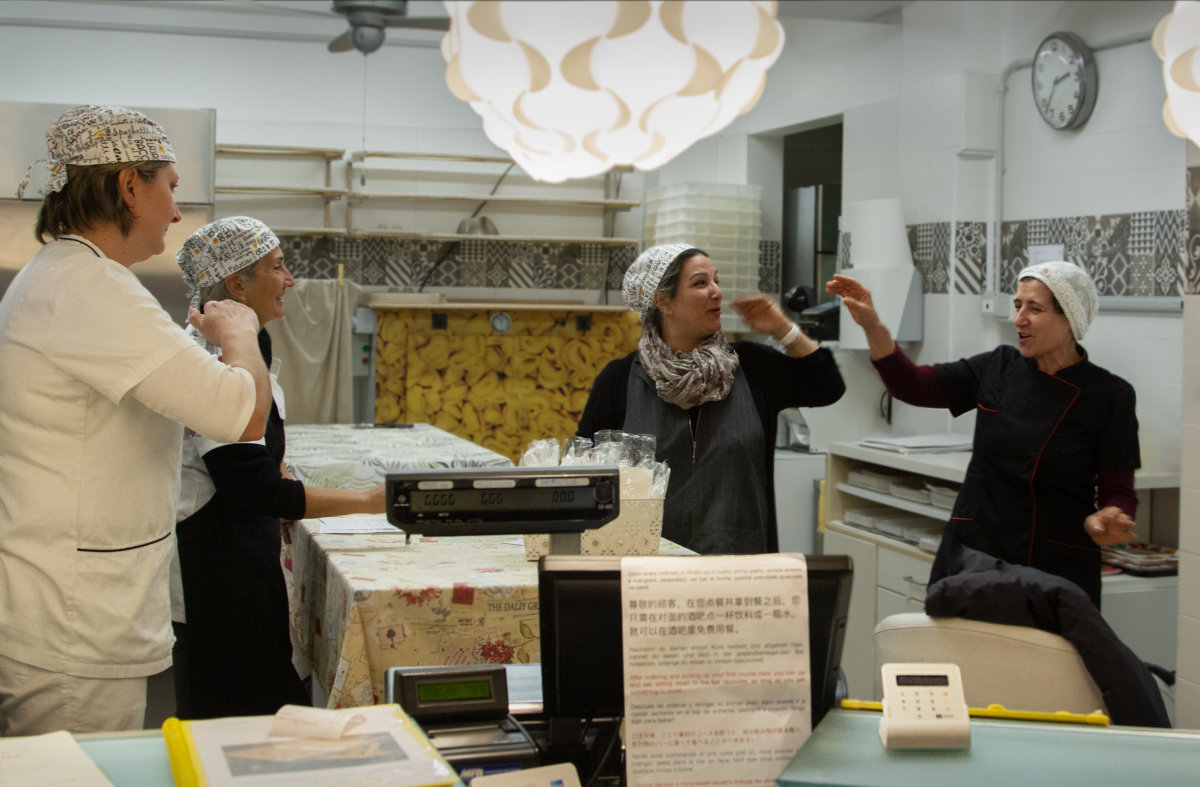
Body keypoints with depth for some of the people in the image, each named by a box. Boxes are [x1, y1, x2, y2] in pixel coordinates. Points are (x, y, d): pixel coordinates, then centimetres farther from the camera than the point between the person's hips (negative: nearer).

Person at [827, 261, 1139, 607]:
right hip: (971, 555, 3)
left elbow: (1118, 492, -4)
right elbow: (912, 385, 9)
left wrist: (1106, 522, -27)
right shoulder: (999, 368, 5)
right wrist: (871, 325, -4)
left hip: (1055, 573, -3)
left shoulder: (1109, 396, -6)